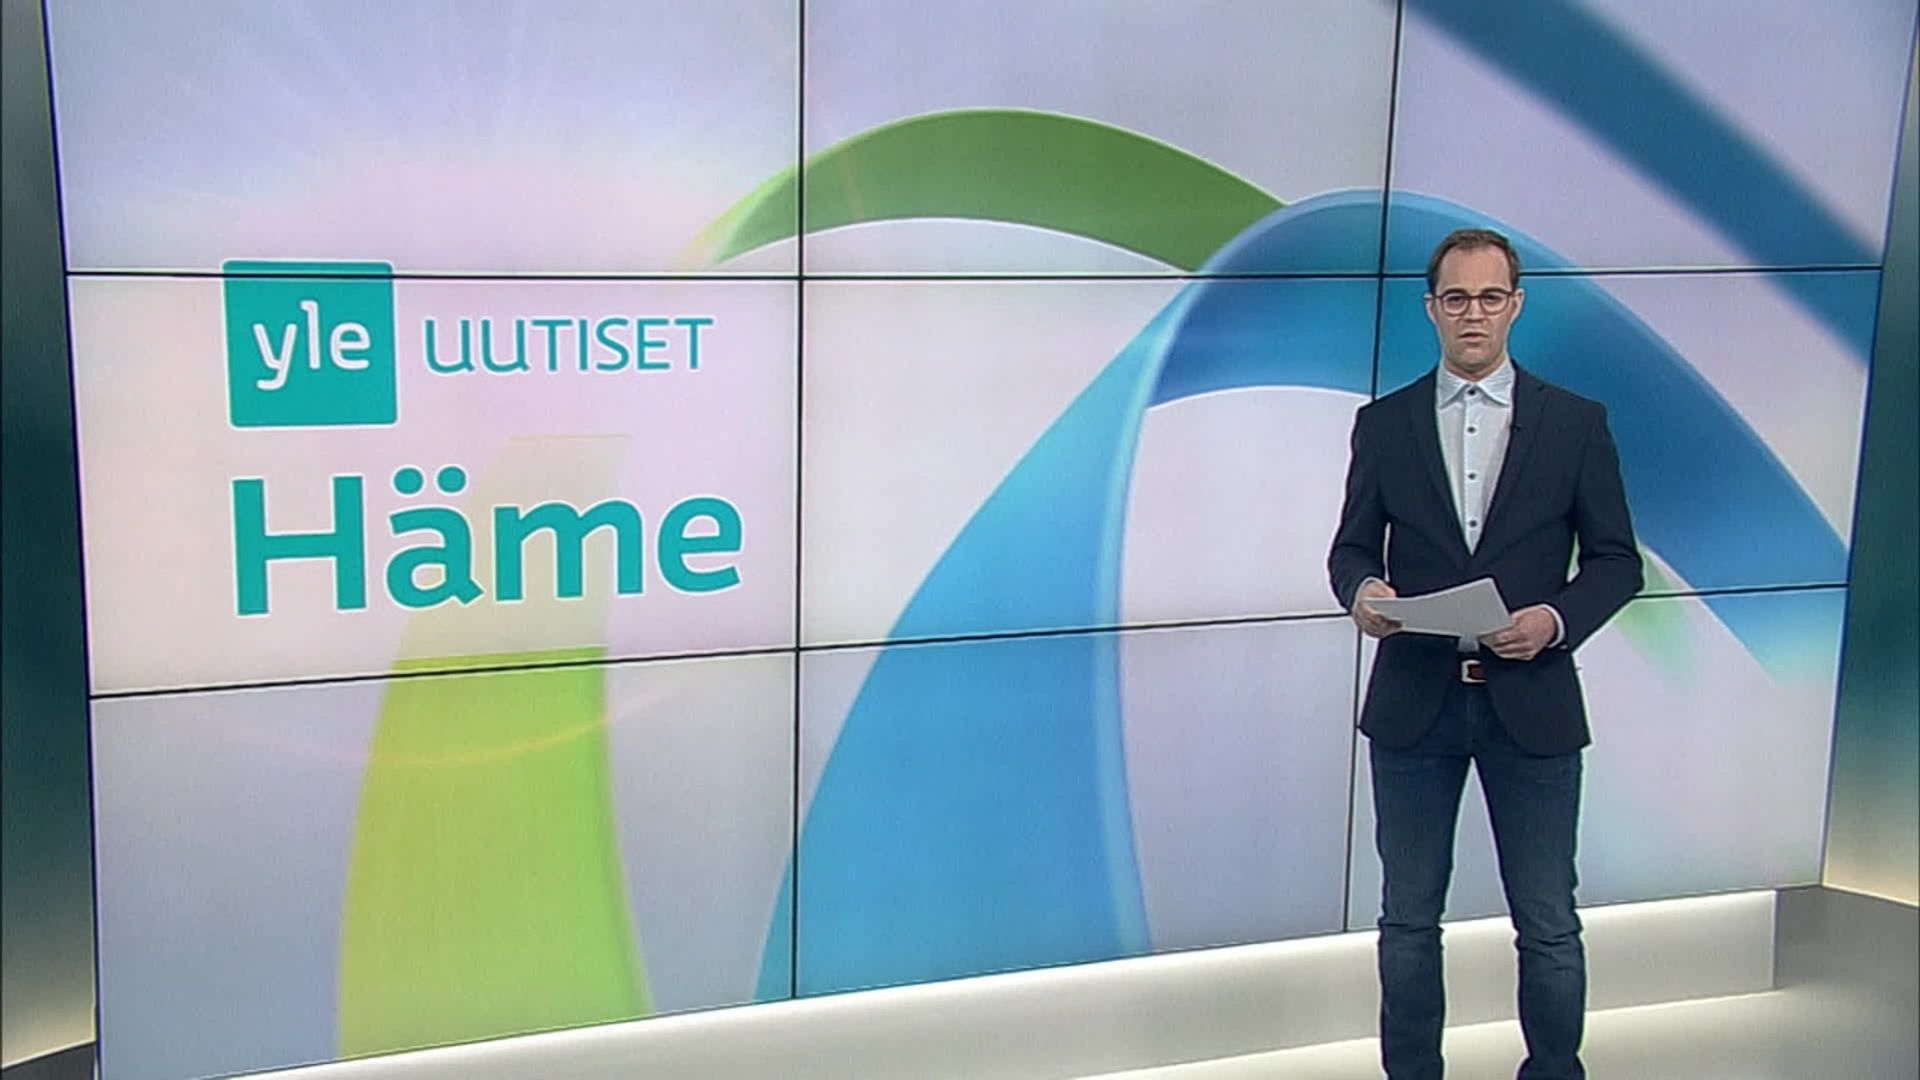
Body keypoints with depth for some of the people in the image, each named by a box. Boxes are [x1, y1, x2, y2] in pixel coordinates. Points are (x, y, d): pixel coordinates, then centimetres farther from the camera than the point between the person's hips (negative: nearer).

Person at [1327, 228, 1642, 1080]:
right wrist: (1362, 590, -15)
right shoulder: (1384, 424, 6)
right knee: (1409, 918, 11)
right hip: (1414, 701, 1)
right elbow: (1352, 546, 8)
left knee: (1548, 925, 6)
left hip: (1530, 702, -1)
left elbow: (1616, 560, 3)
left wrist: (1558, 619, -16)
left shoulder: (1575, 423, 2)